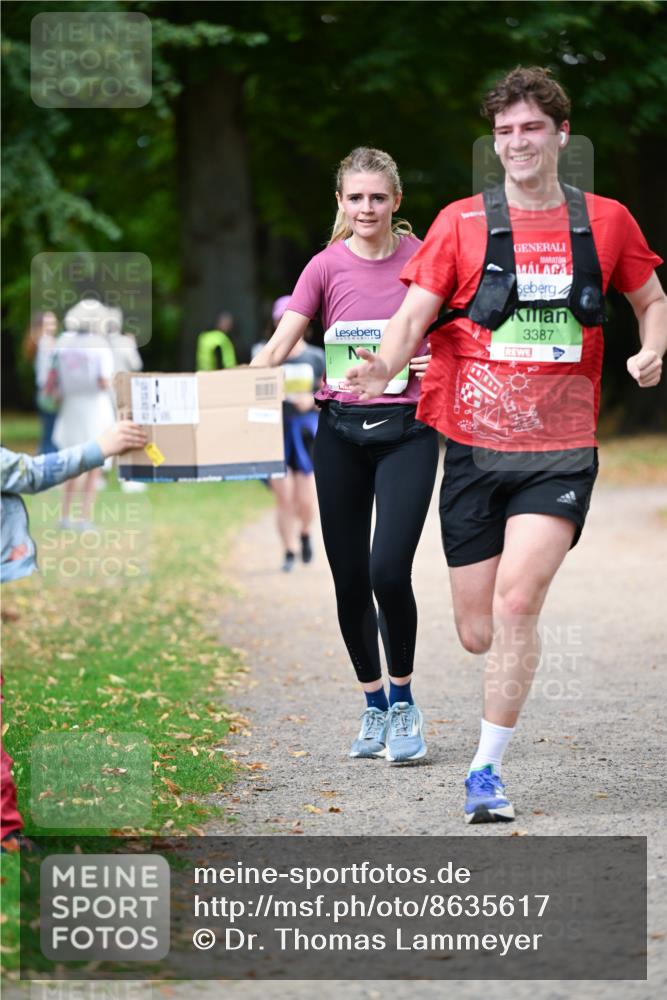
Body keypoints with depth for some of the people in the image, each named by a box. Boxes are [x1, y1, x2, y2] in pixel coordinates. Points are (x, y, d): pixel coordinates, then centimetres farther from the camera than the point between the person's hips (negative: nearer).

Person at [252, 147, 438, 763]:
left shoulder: (422, 258, 0)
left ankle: (404, 704, 4)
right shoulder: (327, 267, 2)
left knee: (389, 571, -16)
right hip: (340, 430, 2)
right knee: (349, 579, 5)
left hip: (407, 429, -2)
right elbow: (278, 348, -5)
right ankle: (374, 707, 23)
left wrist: (445, 361, -9)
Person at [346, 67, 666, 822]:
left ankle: (487, 769, -9)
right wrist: (383, 366, -26)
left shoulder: (606, 222, 4)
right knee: (477, 634, 2)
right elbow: (415, 313, -5)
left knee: (517, 599, -20)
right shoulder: (461, 223, 1)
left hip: (560, 454, -1)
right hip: (474, 449, 1)